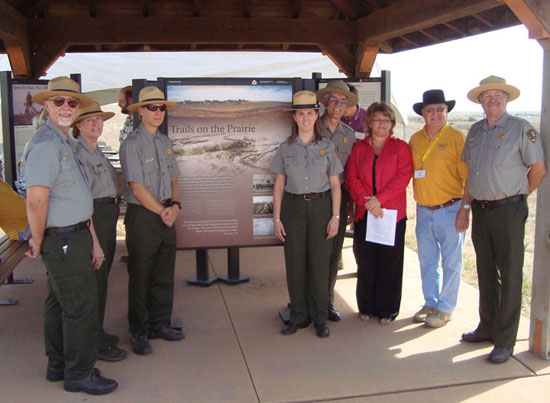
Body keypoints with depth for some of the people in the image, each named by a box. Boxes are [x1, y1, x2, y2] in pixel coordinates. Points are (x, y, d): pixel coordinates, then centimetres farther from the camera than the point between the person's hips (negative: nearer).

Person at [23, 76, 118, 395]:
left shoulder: (65, 143, 16)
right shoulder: (45, 144, -16)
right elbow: (36, 201, -26)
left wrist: (93, 241, 18)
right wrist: (38, 242, -14)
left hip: (75, 236, 10)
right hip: (63, 240, -10)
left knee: (60, 303, 18)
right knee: (81, 305, -2)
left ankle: (59, 366, 32)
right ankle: (79, 374, 12)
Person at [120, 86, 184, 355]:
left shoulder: (165, 142, 13)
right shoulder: (132, 144, -10)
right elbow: (137, 188, -14)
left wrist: (175, 206, -4)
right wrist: (162, 212, -10)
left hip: (166, 215, 7)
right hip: (142, 216, -7)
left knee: (164, 274, 13)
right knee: (140, 275, 2)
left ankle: (160, 324, 26)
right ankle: (139, 333, 14)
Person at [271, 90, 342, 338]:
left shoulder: (327, 147, 3)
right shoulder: (285, 148, 5)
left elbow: (335, 184, 4)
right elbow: (279, 185, 5)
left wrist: (335, 216, -3)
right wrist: (277, 218, 0)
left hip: (321, 206, -1)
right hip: (293, 207, 1)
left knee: (319, 262, 1)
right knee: (294, 262, 3)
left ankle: (320, 318, 14)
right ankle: (298, 316, 16)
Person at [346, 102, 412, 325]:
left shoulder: (400, 147, 6)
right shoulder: (358, 148, 12)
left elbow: (402, 178, -6)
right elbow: (351, 178, 3)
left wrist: (379, 199, -16)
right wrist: (366, 201, -12)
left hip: (393, 214, -2)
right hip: (364, 214, 2)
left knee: (390, 263, 2)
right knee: (366, 262, 6)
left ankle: (388, 310, 15)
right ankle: (367, 307, 20)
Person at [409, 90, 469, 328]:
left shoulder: (457, 138, -7)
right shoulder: (415, 140, 8)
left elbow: (469, 178, -9)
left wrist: (465, 210, -15)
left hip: (450, 209, -5)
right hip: (423, 210, 5)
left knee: (450, 262, 5)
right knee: (427, 261, 15)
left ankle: (445, 308, 19)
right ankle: (430, 303, 30)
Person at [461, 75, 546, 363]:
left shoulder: (521, 128, -7)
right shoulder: (475, 131, 11)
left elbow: (539, 169, -5)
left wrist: (517, 195, 4)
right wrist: (466, 202, 12)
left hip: (508, 210, -6)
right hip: (480, 210, 6)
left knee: (510, 275, -1)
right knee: (486, 272, 14)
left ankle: (505, 341, 5)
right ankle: (488, 327, 28)